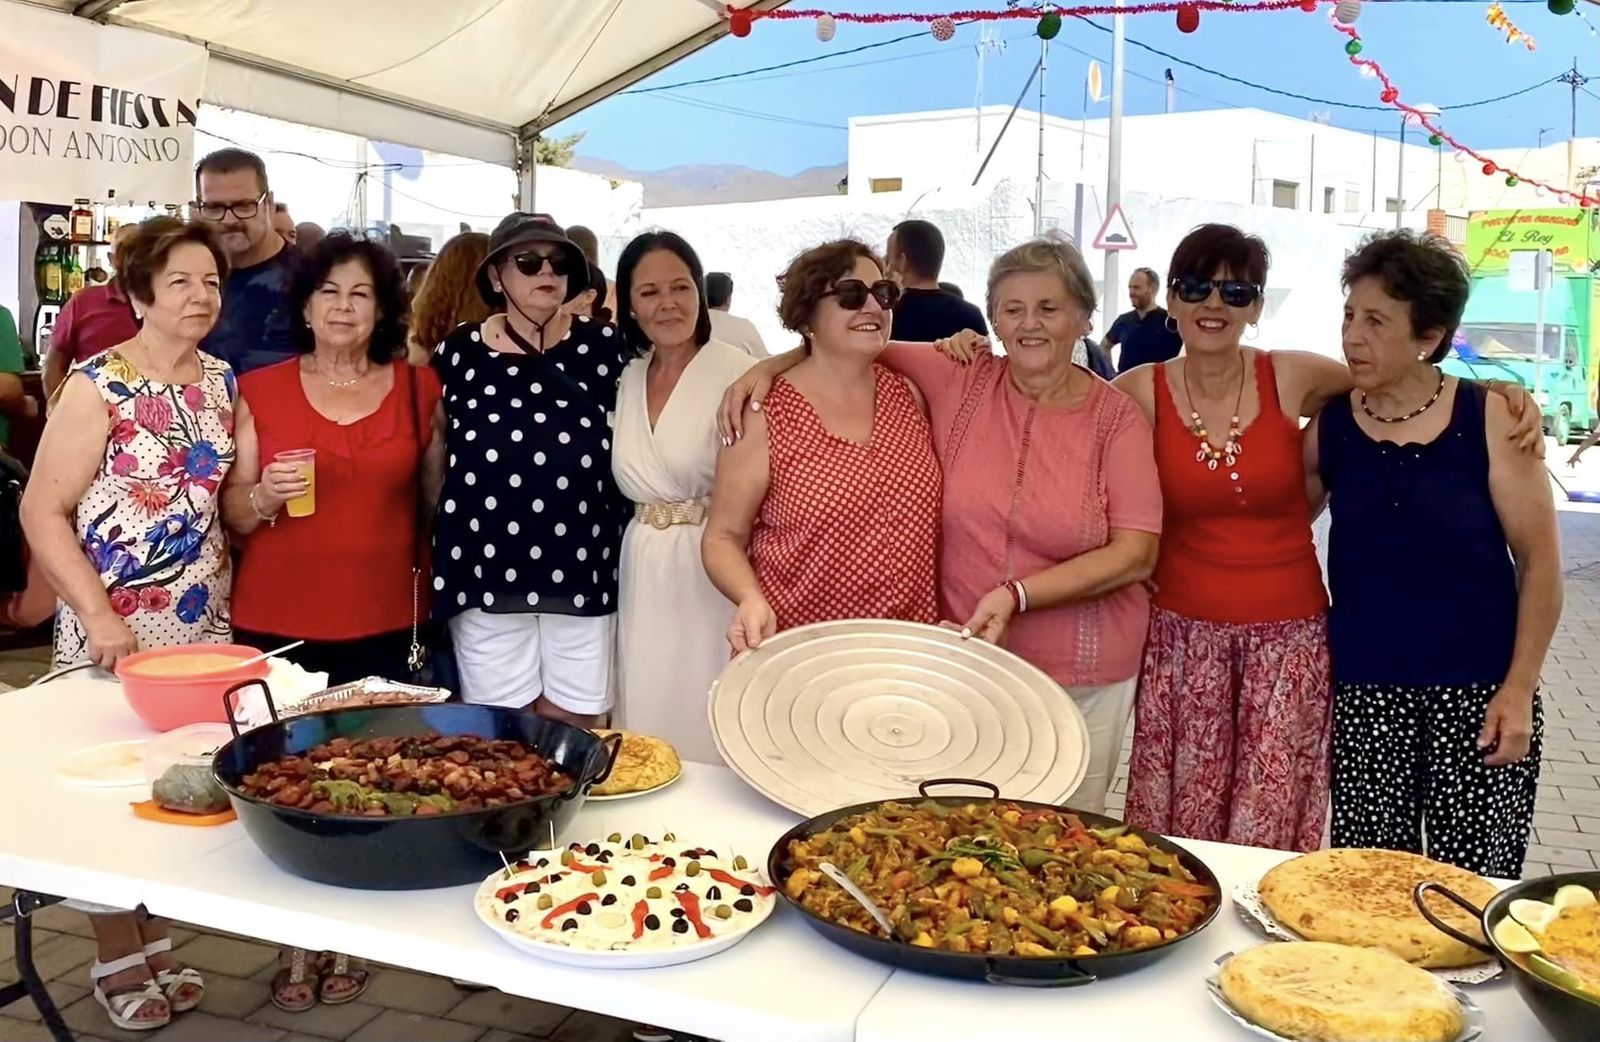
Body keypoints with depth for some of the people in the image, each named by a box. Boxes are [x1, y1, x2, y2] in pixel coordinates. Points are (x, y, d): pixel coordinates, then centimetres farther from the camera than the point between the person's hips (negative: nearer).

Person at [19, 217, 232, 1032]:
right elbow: (41, 512, -12)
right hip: (114, 629, -5)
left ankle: (157, 948, 30)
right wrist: (98, 617, -18)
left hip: (202, 622, 5)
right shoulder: (99, 385, -12)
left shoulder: (221, 382, 5)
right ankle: (117, 963, 23)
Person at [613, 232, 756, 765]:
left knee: (709, 736, 1)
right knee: (644, 734, 12)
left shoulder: (736, 373, -10)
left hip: (713, 577, -6)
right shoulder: (626, 379, 10)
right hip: (643, 579, 6)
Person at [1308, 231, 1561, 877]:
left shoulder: (1490, 419, -4)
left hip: (1478, 692, -2)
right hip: (1364, 692, 2)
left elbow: (1540, 562, -2)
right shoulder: (1330, 426, 2)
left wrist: (1519, 690, -7)